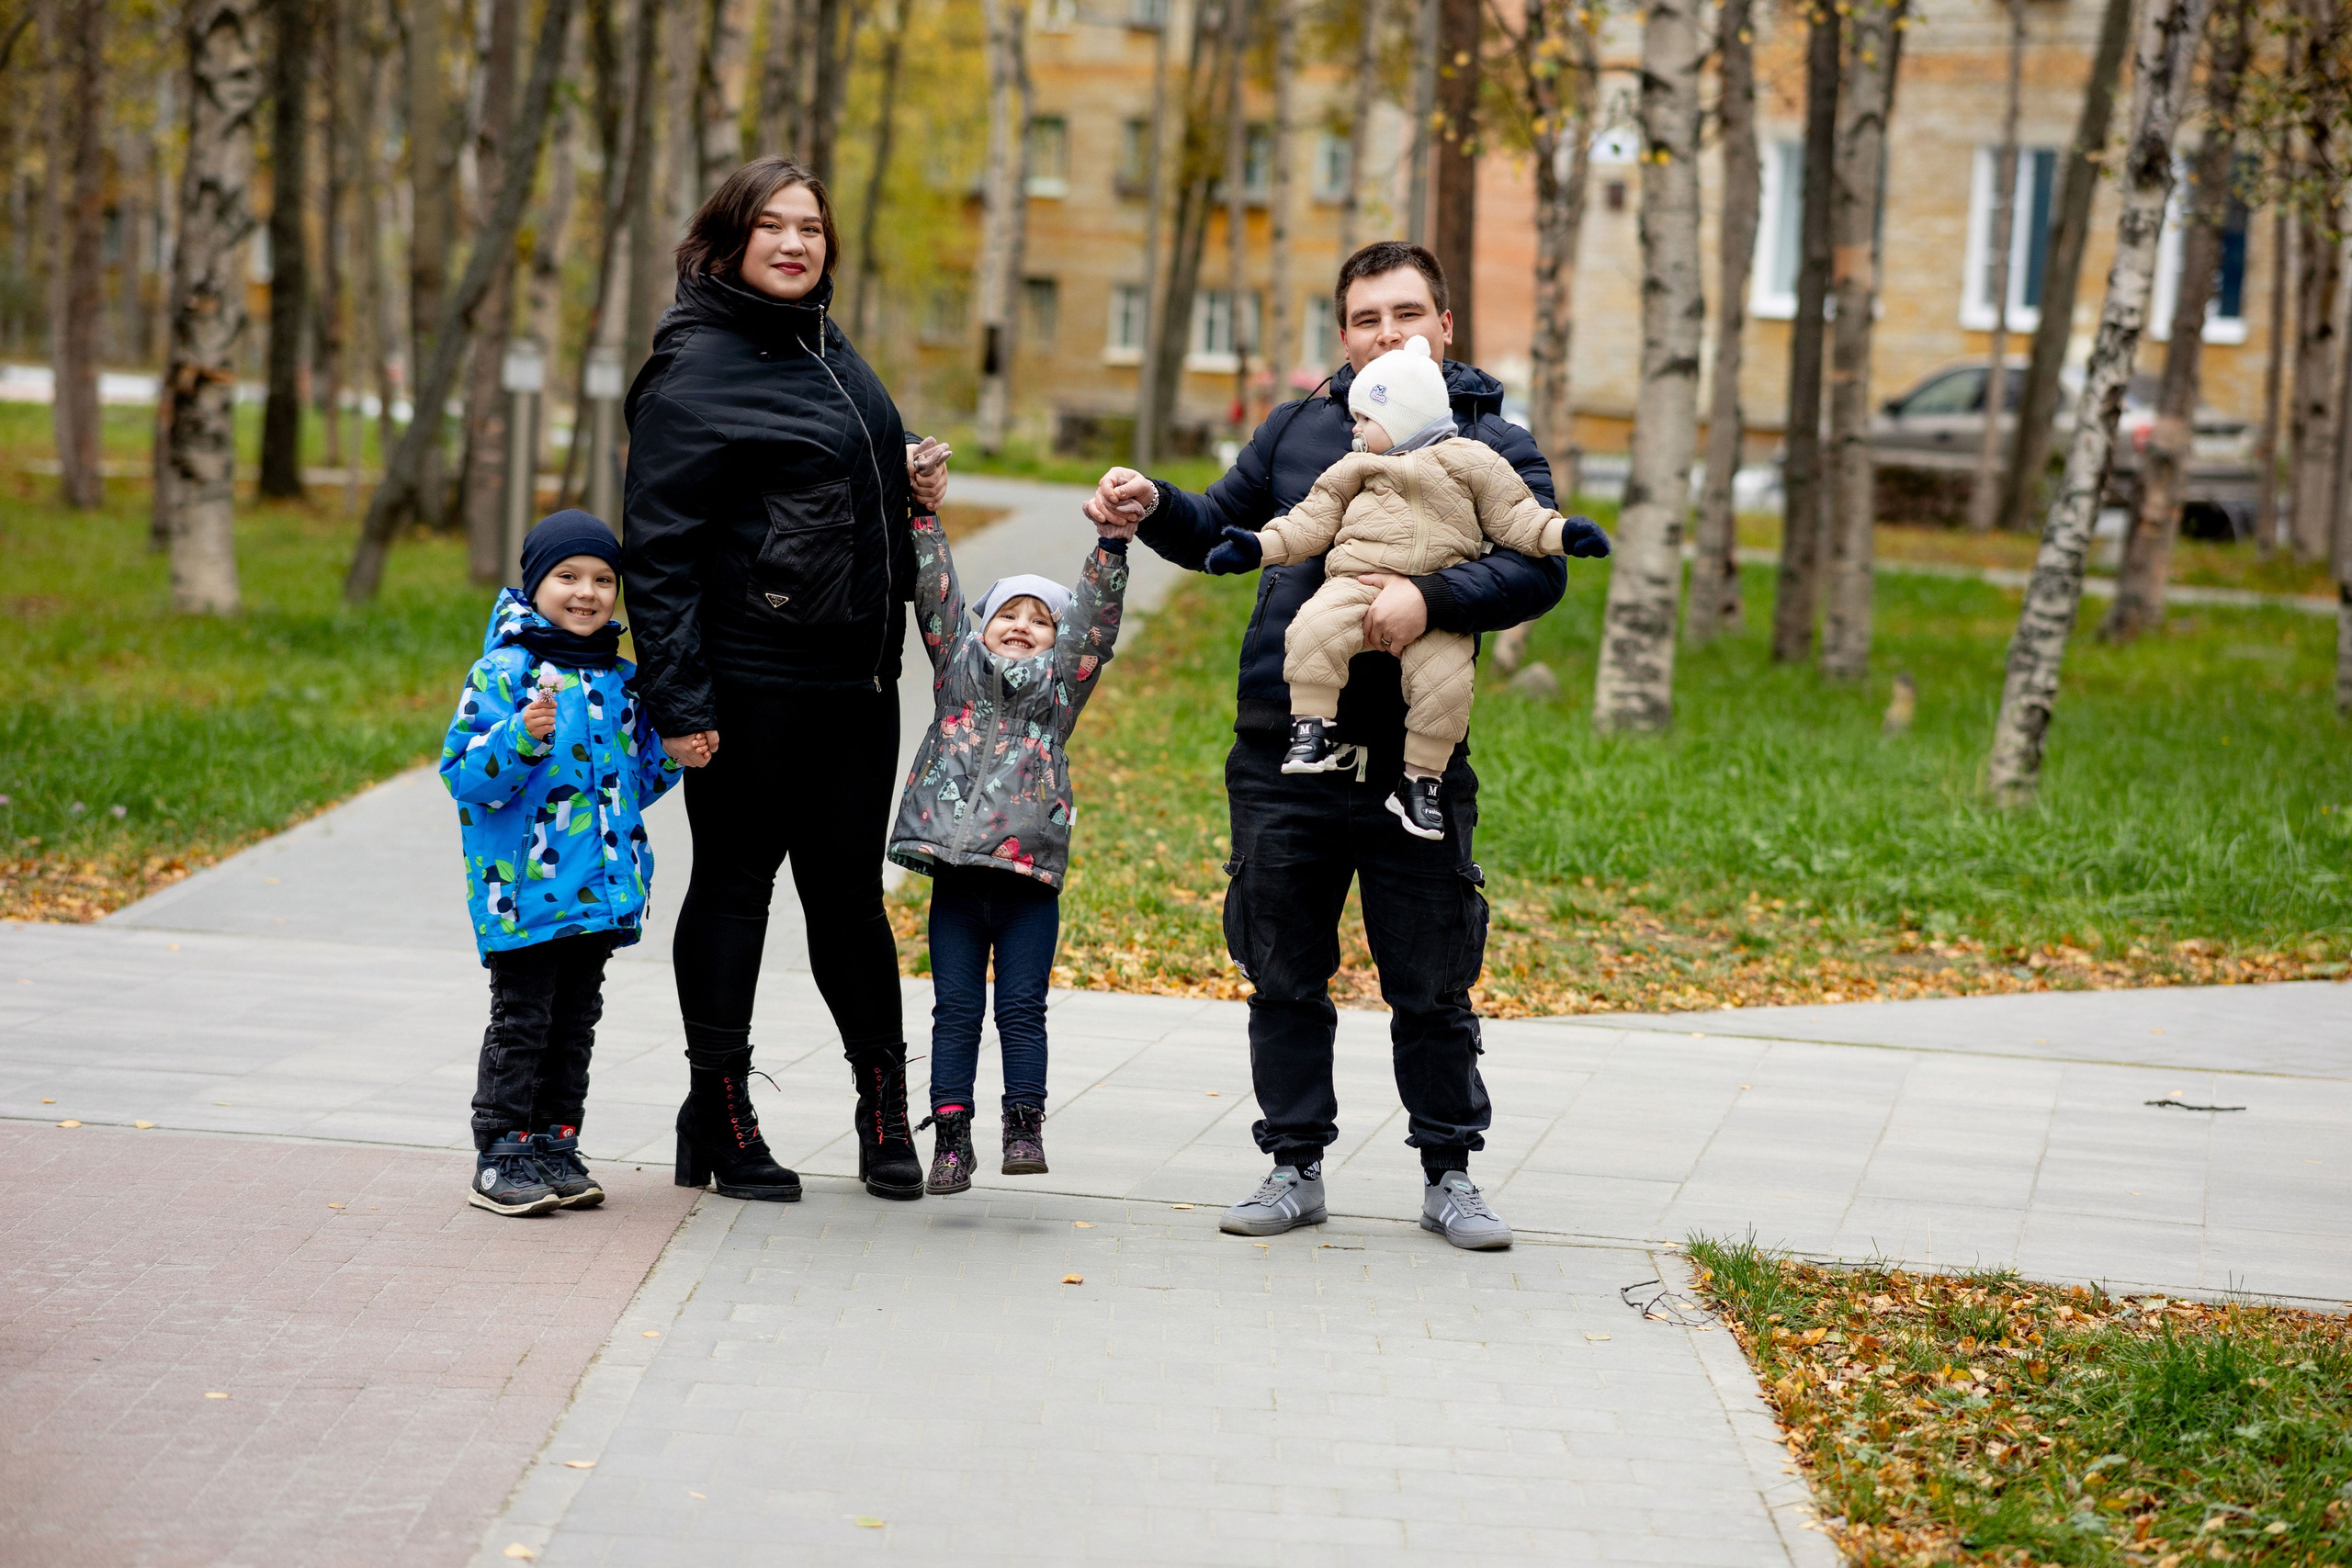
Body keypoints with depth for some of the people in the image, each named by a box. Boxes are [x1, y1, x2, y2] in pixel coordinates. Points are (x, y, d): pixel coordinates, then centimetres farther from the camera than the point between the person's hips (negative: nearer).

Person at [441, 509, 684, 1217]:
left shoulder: (621, 680, 12)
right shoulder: (503, 672, -9)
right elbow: (465, 774, -14)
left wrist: (669, 747, 5)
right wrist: (522, 739, -28)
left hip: (600, 890, 6)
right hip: (525, 889, -6)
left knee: (576, 1022, 12)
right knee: (521, 1021, -3)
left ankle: (556, 1146, 20)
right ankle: (501, 1158, 3)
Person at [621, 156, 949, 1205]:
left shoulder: (835, 357, 15)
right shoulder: (697, 370, -9)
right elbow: (658, 545, -13)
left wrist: (910, 486, 8)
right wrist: (678, 699, -18)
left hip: (857, 683, 7)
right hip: (748, 681, -7)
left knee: (849, 887, 11)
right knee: (734, 885, 3)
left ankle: (883, 1103, 20)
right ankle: (721, 1119, 12)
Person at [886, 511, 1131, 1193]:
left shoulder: (1062, 685, 13)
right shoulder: (958, 666, 15)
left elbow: (1096, 614, 4)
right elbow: (935, 589, 9)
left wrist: (1112, 543, -7)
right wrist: (923, 510, 2)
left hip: (1029, 885, -1)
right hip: (955, 880, 1)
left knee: (1021, 1009, 0)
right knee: (955, 1011, 2)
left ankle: (1024, 1125, 3)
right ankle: (950, 1134, 4)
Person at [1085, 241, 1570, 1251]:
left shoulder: (1491, 444, 3)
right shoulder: (1296, 430, 14)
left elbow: (1539, 567, -11)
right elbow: (1219, 531, 23)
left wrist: (1434, 601, -26)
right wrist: (1153, 506, 2)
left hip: (1415, 760, -3)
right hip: (1283, 758, 3)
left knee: (1430, 986, 4)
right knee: (1285, 977, 8)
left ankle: (1448, 1174, 17)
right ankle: (1296, 1166, 18)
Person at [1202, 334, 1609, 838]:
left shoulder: (1471, 463, 12)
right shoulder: (1353, 470, 19)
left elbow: (1513, 517, 11)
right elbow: (1313, 522, 18)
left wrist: (1560, 533, -4)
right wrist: (1260, 545, 6)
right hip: (1359, 583, 1)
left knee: (1447, 678, -22)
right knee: (1315, 628, -30)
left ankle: (1419, 780, -5)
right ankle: (1313, 731, -20)